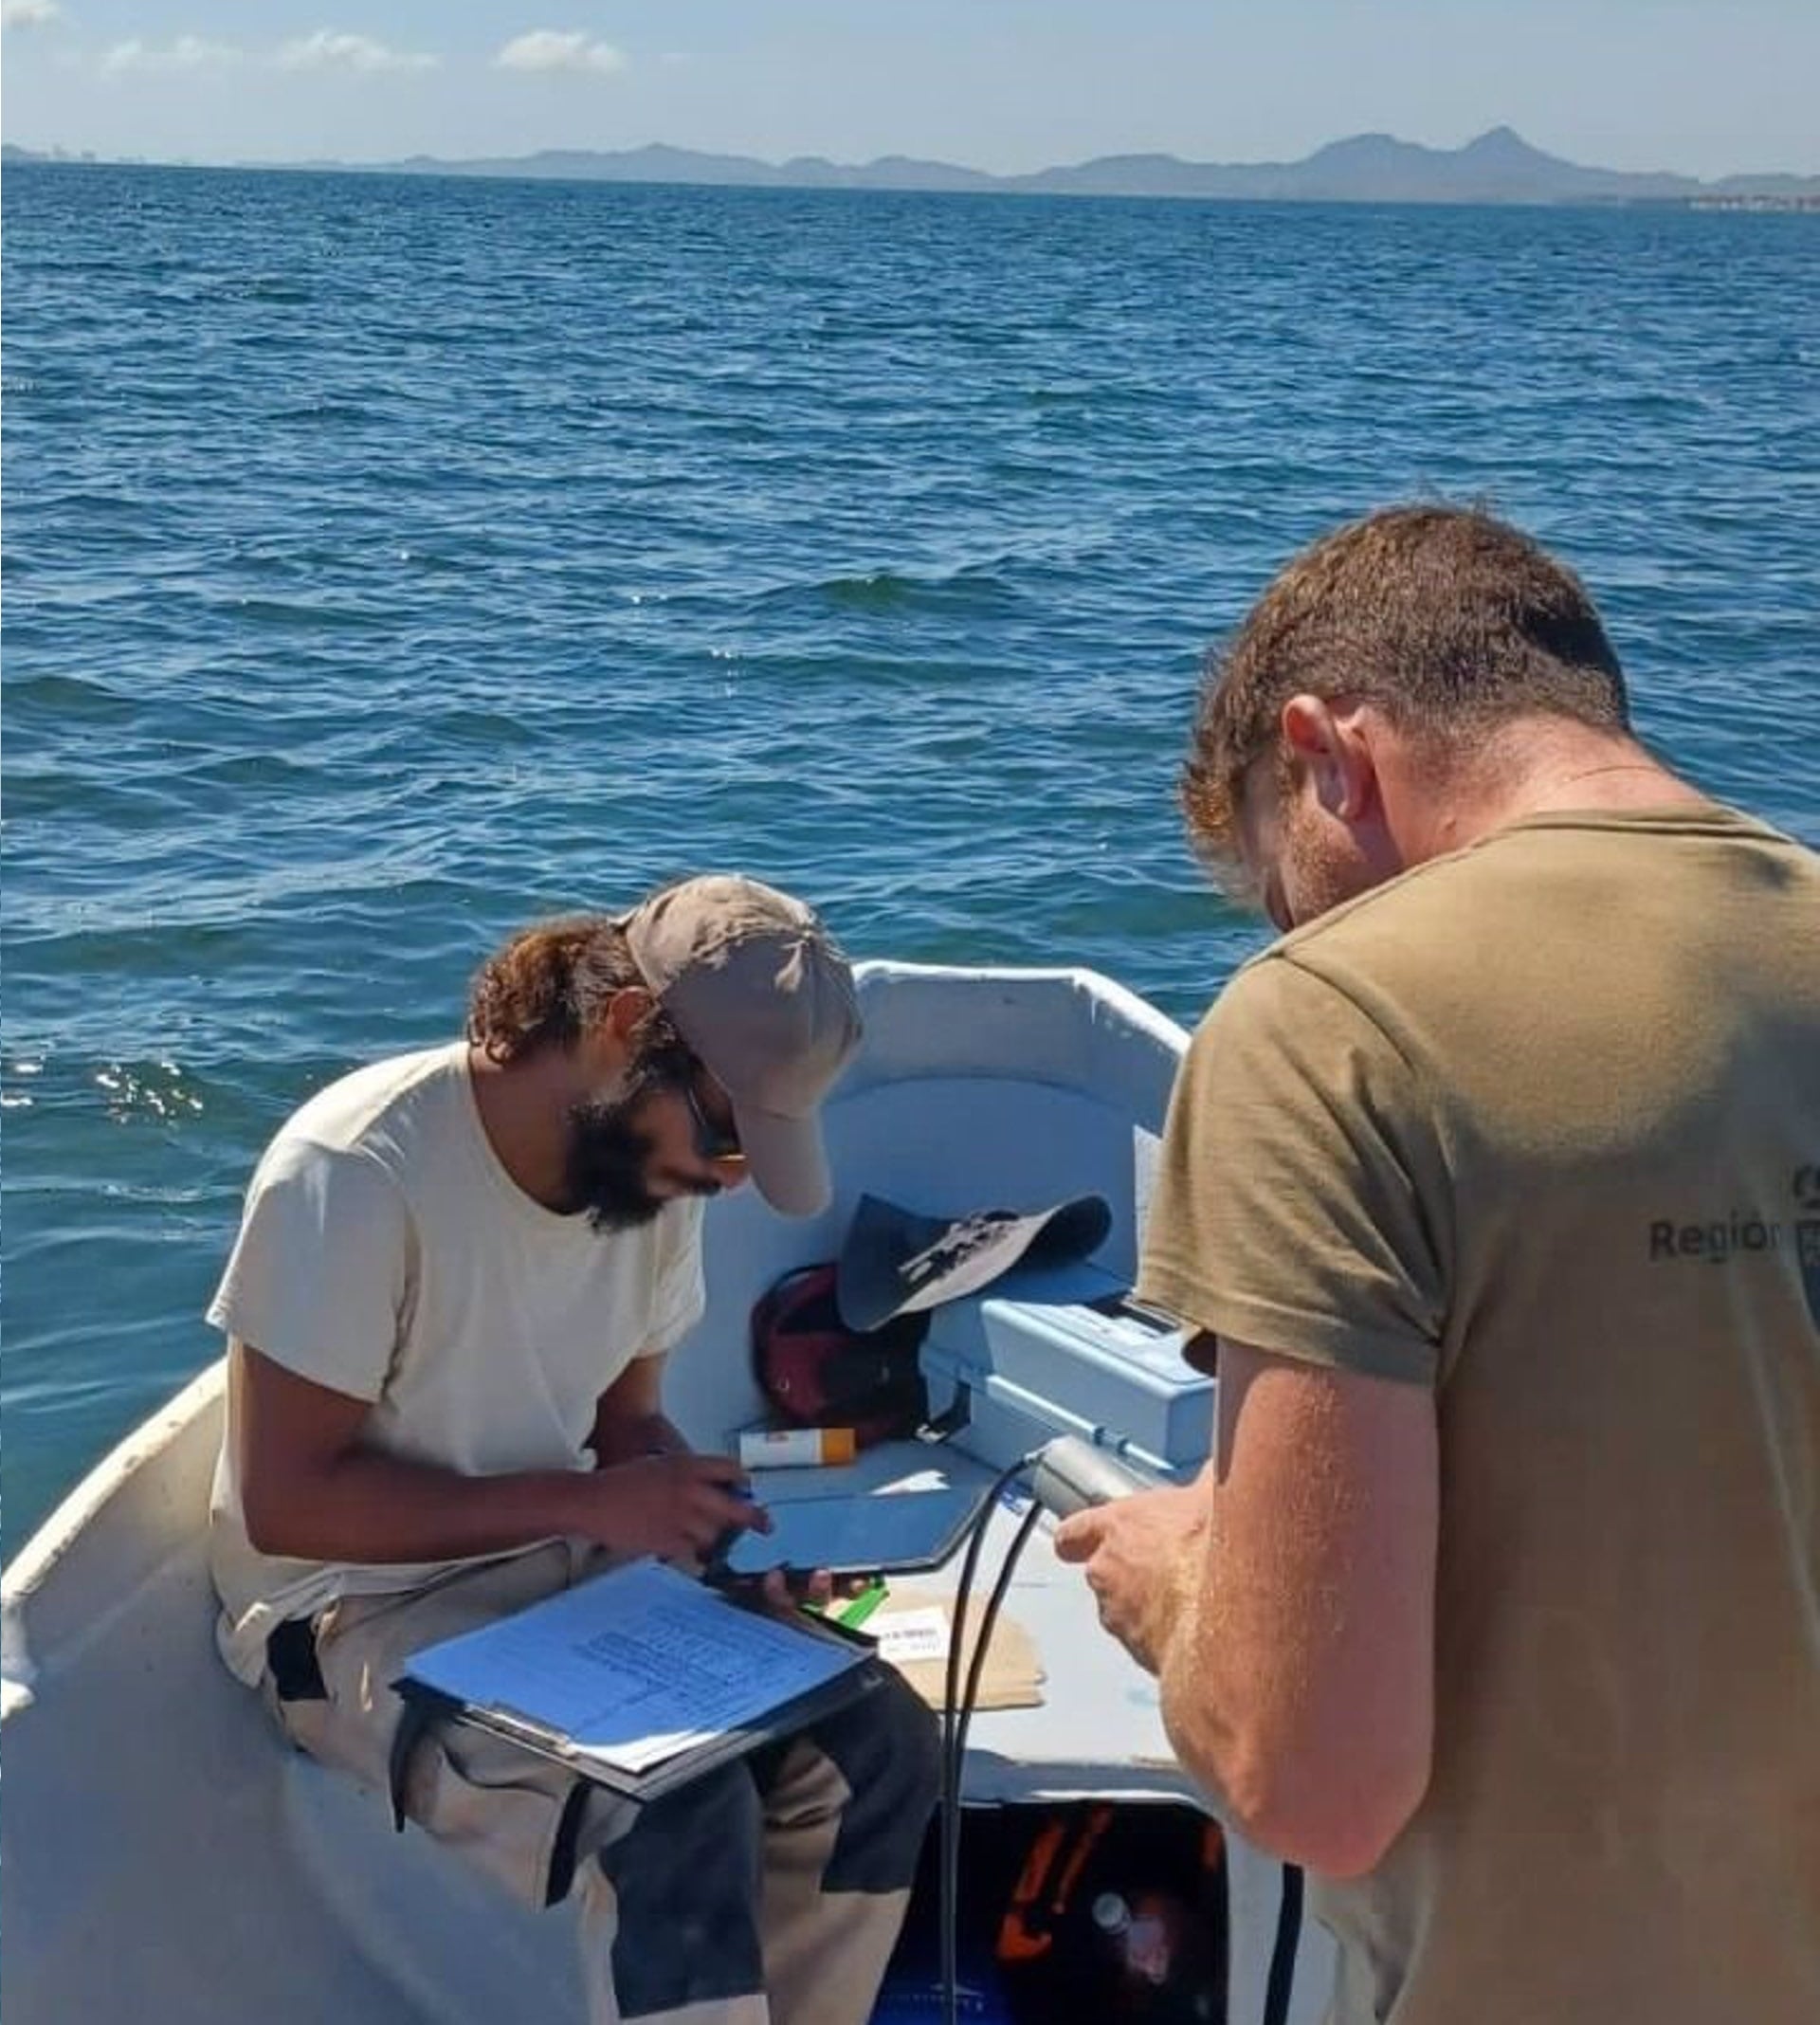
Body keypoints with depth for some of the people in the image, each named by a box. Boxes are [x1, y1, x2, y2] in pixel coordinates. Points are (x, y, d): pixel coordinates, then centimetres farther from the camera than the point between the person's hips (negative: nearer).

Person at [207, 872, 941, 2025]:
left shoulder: (649, 1166, -3)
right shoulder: (359, 1171, -24)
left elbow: (624, 1420, 9)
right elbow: (285, 1500, -22)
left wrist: (727, 1526, -12)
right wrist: (586, 1505, -25)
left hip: (569, 1570, 7)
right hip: (362, 1609, -7)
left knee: (875, 1744, -9)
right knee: (679, 1812, -29)